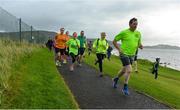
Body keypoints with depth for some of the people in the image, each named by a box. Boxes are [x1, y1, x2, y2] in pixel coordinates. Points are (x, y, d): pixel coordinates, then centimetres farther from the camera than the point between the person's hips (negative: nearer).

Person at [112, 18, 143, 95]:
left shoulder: (138, 33, 7)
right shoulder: (124, 32, -9)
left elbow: (139, 43, 18)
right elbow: (114, 41, -3)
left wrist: (140, 46, -6)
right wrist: (119, 49, -14)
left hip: (131, 55, 6)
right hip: (124, 54, -6)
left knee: (124, 70, 19)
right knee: (129, 70, -16)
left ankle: (116, 79, 46)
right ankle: (125, 88, -1)